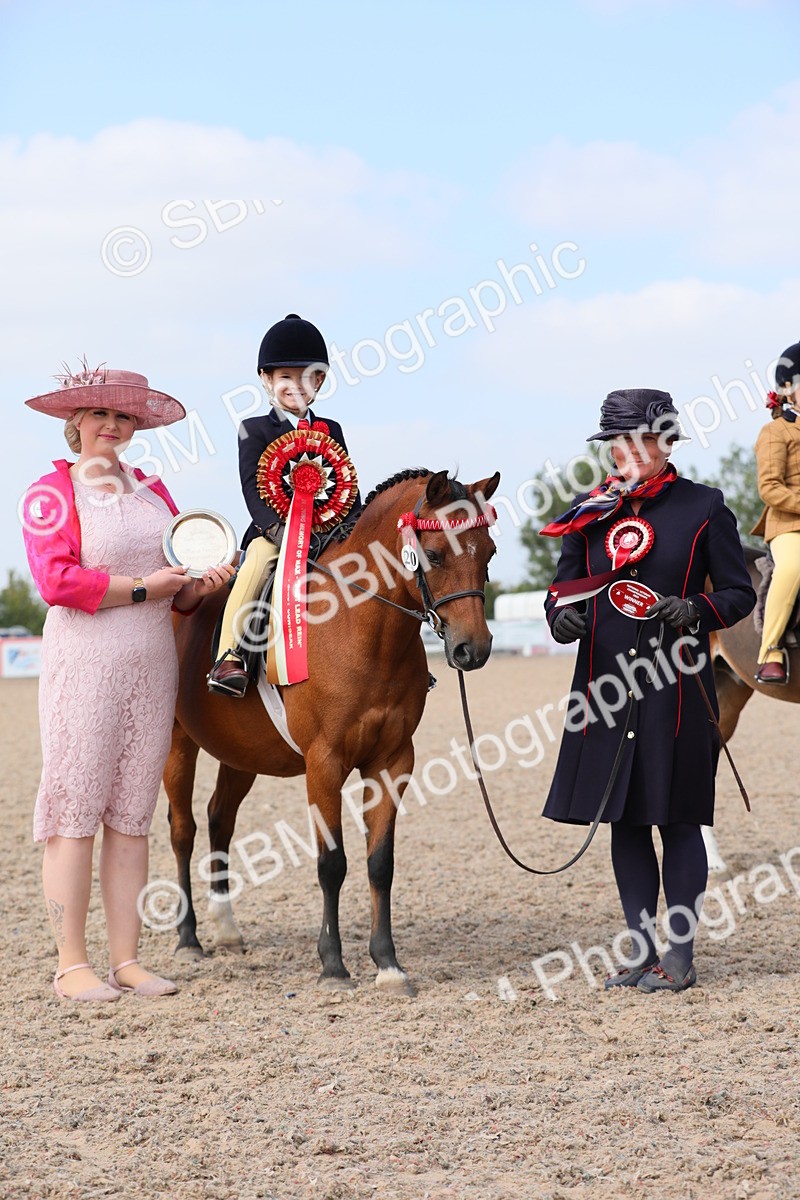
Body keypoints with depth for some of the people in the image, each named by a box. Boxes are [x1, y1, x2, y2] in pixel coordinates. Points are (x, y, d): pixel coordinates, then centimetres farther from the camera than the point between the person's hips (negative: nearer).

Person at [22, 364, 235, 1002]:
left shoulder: (152, 491, 16)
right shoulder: (52, 491, -1)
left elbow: (180, 593, 20)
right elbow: (56, 580, -15)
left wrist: (202, 584, -2)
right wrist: (142, 588, -14)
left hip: (153, 663, 6)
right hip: (85, 663, -6)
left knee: (132, 813, 6)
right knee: (75, 809, -4)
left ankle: (127, 960, 10)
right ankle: (72, 963, 1)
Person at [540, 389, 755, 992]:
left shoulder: (704, 507, 1)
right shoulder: (589, 512, 10)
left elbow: (739, 592, 2)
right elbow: (565, 587, 15)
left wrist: (695, 611, -18)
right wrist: (562, 617, -8)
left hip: (677, 690, -4)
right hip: (607, 688, 4)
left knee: (677, 819, 0)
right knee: (624, 819, 9)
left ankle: (681, 958, 10)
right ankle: (643, 952, 20)